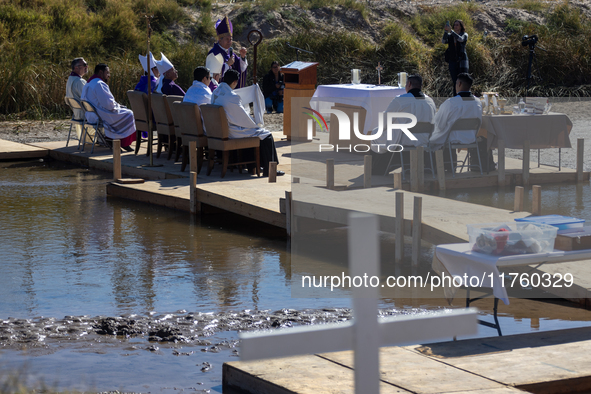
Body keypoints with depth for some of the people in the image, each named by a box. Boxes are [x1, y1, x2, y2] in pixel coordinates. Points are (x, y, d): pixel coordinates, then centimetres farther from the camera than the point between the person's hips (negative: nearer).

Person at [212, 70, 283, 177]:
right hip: (233, 133, -10)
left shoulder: (216, 93, 4)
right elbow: (243, 118, -15)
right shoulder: (232, 97, -24)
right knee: (266, 136, 0)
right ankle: (268, 170, 3)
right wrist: (255, 126, 4)